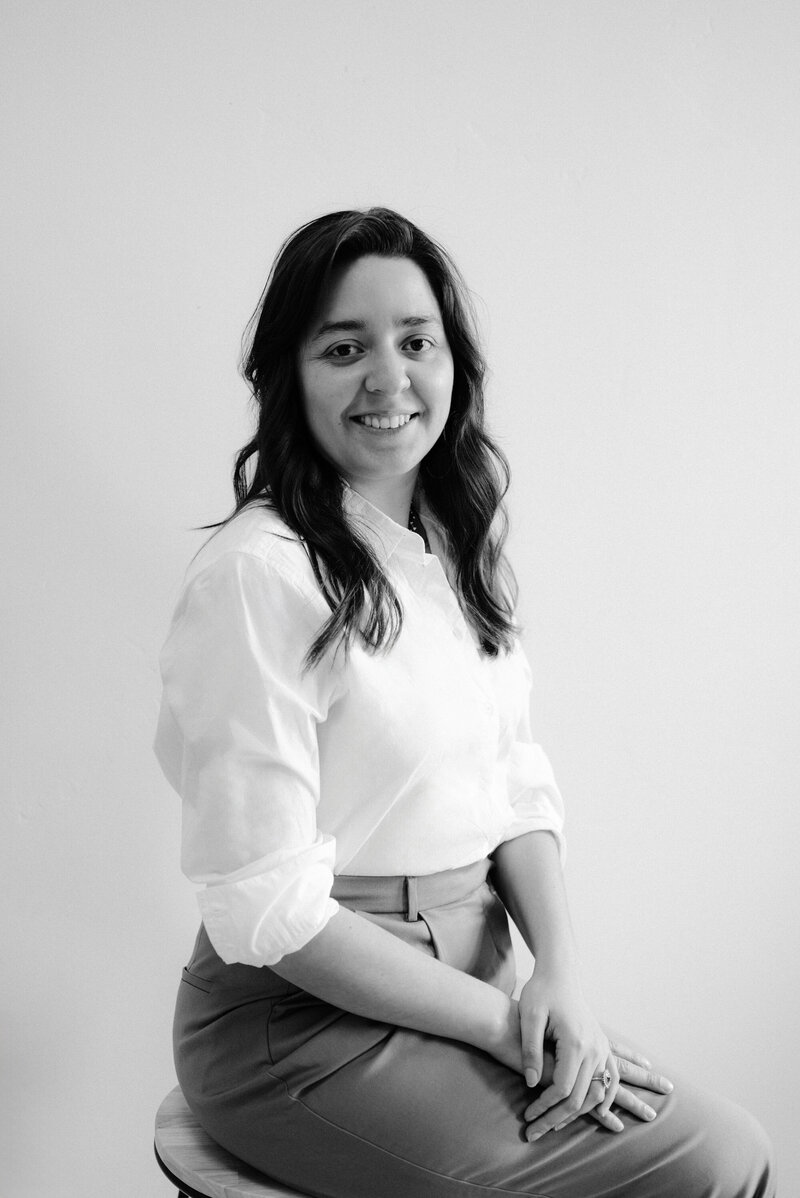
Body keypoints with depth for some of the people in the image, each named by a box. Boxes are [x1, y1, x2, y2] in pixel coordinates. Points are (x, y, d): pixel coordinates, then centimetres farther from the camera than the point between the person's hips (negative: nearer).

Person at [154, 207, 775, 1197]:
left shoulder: (455, 543, 8)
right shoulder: (257, 574, -18)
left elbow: (519, 785, 8)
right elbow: (266, 909, -19)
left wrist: (559, 973, -9)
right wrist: (503, 1023, -15)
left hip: (466, 978, 7)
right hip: (305, 1019, -7)